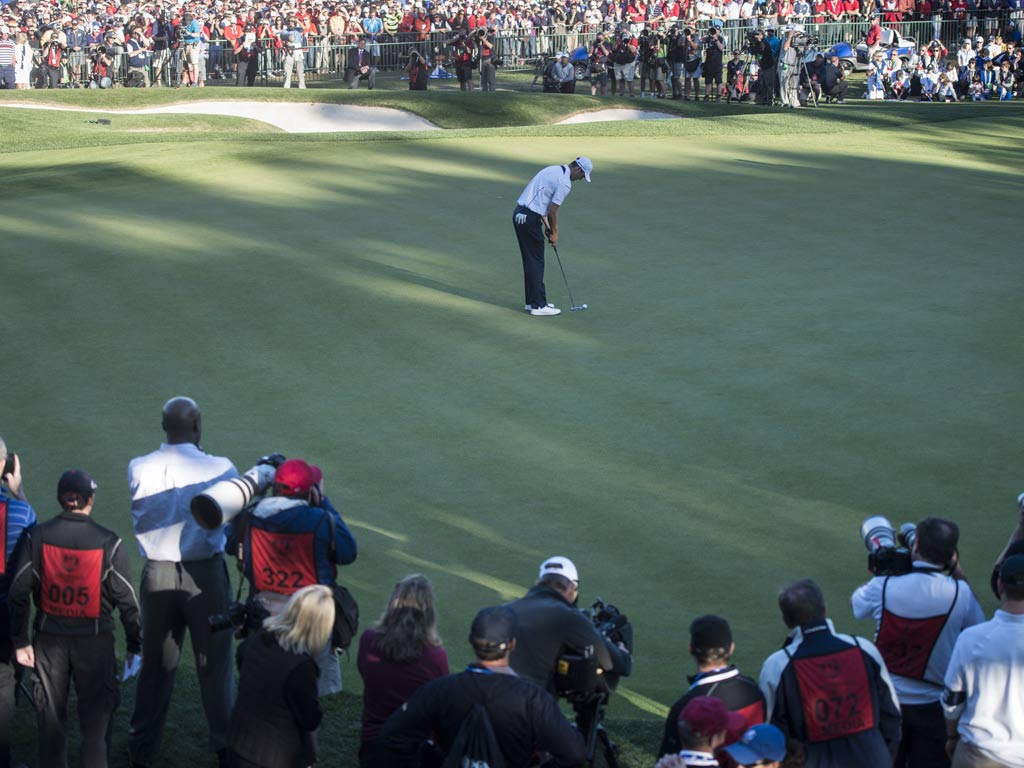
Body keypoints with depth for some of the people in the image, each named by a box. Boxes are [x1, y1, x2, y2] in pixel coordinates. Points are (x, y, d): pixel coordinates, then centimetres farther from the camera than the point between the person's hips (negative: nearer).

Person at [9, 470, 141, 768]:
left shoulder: (36, 537, -5)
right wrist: (134, 645, 6)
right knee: (96, 716, 7)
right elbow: (126, 599, -5)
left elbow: (18, 592, -4)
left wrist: (20, 641, 5)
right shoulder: (108, 542, -9)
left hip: (49, 638, 2)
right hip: (95, 640, -2)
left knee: (50, 716, 13)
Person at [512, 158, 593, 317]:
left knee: (531, 261, 16)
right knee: (536, 262, -3)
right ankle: (538, 305, 0)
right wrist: (554, 233, 2)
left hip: (519, 214, 9)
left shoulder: (553, 170, 16)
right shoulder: (565, 183, -14)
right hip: (530, 219, -9)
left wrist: (547, 225, 19)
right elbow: (552, 211, -13)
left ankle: (532, 301, 21)